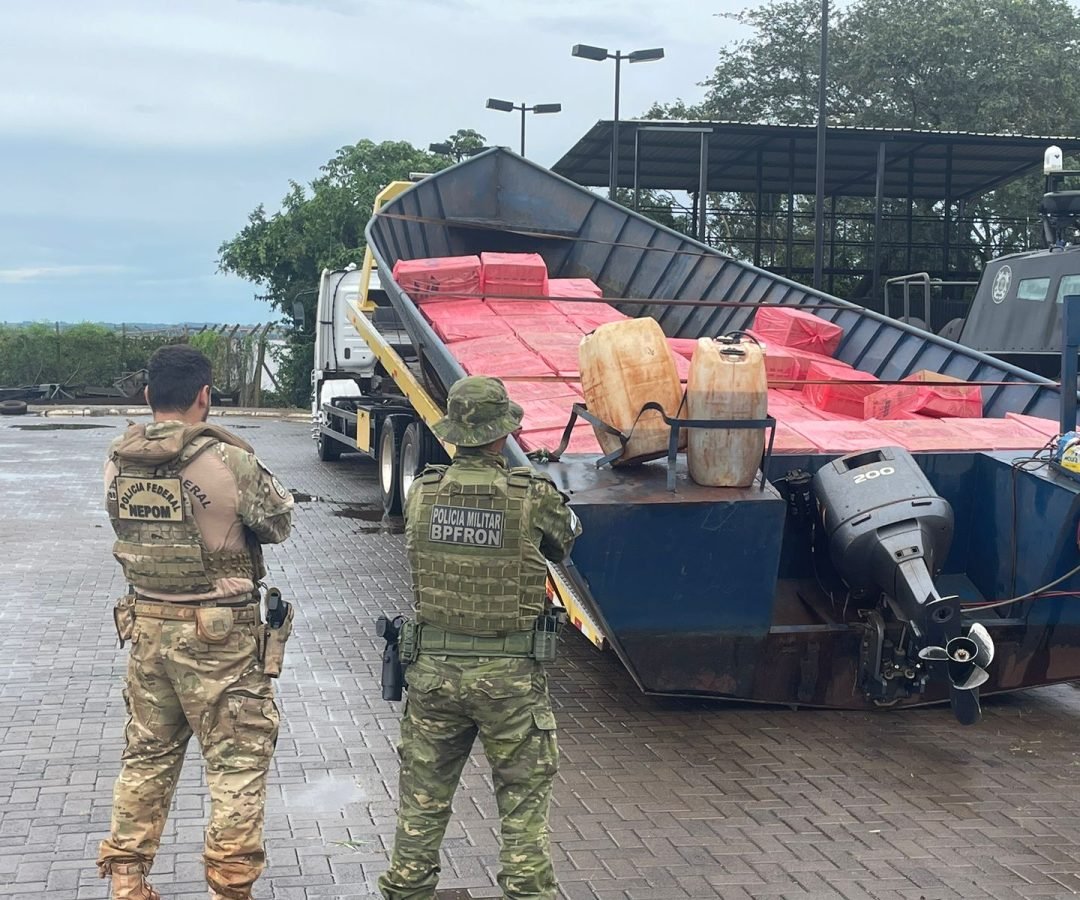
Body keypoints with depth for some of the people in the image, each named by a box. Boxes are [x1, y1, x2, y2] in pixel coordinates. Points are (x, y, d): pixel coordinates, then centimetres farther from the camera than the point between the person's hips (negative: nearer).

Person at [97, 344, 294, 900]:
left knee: (147, 756, 18)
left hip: (146, 625, 6)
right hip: (218, 635, -6)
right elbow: (280, 522, -3)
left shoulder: (118, 462, -1)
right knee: (238, 761, 6)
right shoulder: (227, 461, -18)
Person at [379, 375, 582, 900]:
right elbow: (567, 539, 6)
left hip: (433, 666, 3)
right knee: (524, 793, 12)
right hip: (510, 675, -3)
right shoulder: (534, 497, -12)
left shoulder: (421, 493, -4)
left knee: (424, 792, 17)